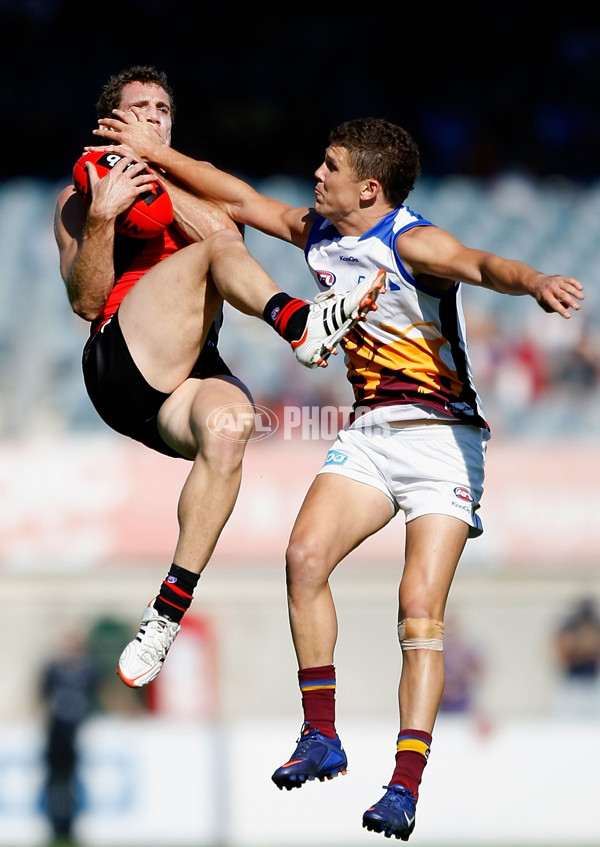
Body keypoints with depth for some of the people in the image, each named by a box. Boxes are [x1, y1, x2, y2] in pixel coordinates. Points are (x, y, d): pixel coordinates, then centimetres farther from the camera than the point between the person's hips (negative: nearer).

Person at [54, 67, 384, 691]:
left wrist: (156, 176, -4)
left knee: (228, 423, -33)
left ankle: (169, 609, -31)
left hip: (190, 377, 2)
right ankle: (299, 323, -48)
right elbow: (86, 301, 5)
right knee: (209, 256, -21)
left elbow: (226, 236, 4)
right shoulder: (79, 200, 22)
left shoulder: (197, 187, 30)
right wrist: (101, 217, -9)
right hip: (119, 363, -2)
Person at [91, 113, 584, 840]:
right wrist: (151, 151, 23)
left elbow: (479, 264, -37)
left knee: (420, 610, -14)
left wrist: (535, 282, -59)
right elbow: (241, 200, 19)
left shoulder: (411, 243, -18)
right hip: (369, 432, 7)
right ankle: (320, 738, -2)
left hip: (442, 439, -7)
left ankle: (405, 787, -17)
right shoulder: (318, 233, 6)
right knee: (305, 555, -13)